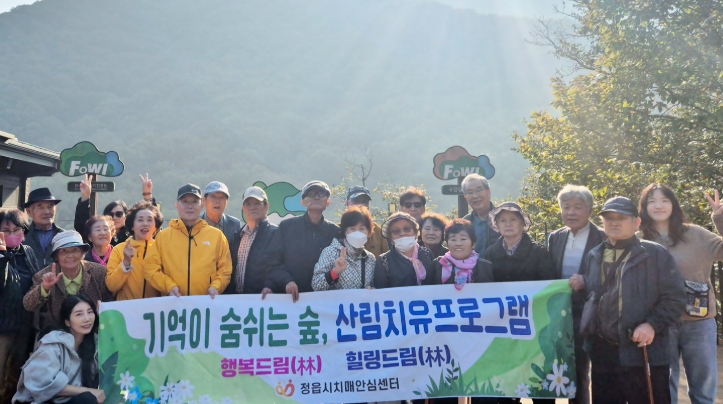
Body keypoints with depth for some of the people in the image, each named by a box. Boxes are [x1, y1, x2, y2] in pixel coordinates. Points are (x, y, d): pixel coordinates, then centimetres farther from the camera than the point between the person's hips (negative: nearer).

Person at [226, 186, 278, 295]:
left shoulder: (276, 233, -5)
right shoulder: (238, 235, 17)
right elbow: (231, 266, 18)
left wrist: (269, 286, -28)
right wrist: (227, 293, 9)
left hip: (262, 296, -6)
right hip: (235, 295, 6)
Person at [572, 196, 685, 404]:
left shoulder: (655, 254, -3)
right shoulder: (594, 256, 14)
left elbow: (675, 298, -6)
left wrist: (653, 325, -17)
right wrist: (582, 284, 5)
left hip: (642, 352, -5)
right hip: (602, 352, 5)